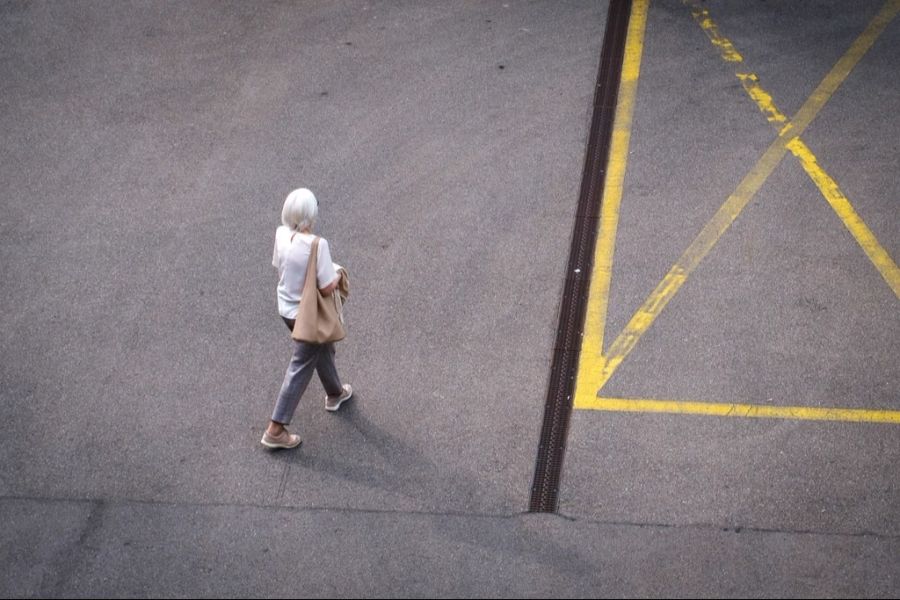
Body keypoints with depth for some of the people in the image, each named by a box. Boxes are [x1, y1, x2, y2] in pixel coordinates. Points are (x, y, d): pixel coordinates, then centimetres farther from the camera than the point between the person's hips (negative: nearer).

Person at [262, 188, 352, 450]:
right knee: (301, 368, 6)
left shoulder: (281, 234, -11)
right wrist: (338, 275, -5)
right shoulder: (317, 245, -31)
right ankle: (275, 430, 12)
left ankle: (335, 393, 55)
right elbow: (327, 287, -25)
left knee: (323, 348, 31)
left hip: (286, 307, 7)